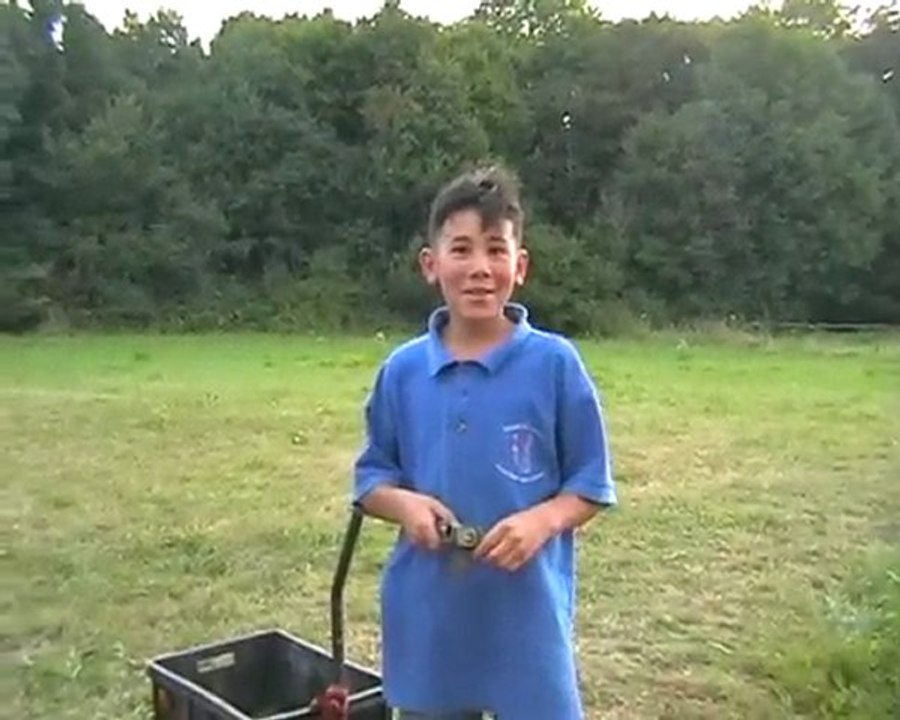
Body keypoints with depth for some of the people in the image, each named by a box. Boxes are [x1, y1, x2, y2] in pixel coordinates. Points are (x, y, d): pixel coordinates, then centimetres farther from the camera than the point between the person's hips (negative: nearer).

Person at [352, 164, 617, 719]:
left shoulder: (555, 363, -9)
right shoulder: (402, 369, -1)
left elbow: (591, 486, -2)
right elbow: (371, 477, 8)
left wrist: (543, 520, -21)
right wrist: (405, 504, -13)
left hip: (528, 616, -2)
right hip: (429, 618, 3)